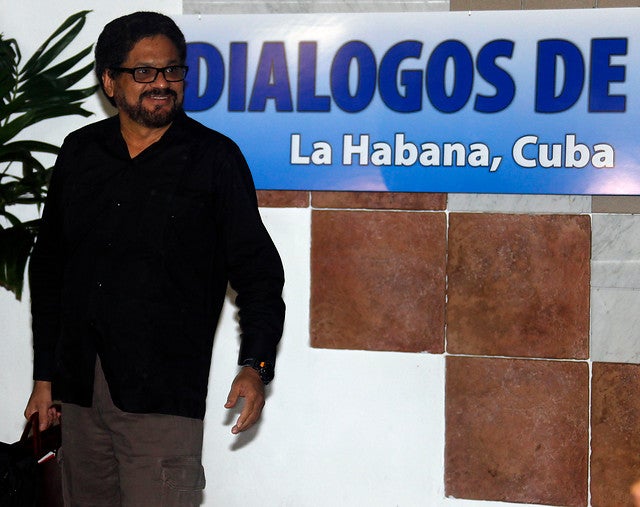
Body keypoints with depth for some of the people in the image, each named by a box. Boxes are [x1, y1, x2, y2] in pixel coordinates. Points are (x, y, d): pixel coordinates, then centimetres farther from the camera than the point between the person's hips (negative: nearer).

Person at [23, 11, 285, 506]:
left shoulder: (215, 158, 1)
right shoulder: (79, 152, 11)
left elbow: (258, 270, 1)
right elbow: (48, 267, 17)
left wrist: (255, 366, -12)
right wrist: (44, 376, 15)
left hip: (163, 395, -4)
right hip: (79, 389, 4)